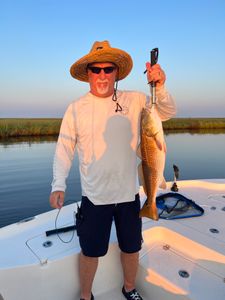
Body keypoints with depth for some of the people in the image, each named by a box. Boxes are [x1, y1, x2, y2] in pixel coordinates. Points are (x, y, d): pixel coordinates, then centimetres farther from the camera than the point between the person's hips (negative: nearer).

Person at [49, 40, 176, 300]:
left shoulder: (134, 100, -2)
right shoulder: (76, 108, -5)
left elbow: (167, 113, -3)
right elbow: (64, 149, -3)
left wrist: (160, 87, -21)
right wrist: (58, 185, -12)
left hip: (129, 193, 2)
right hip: (94, 196, -1)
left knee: (131, 248, 21)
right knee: (90, 251, 15)